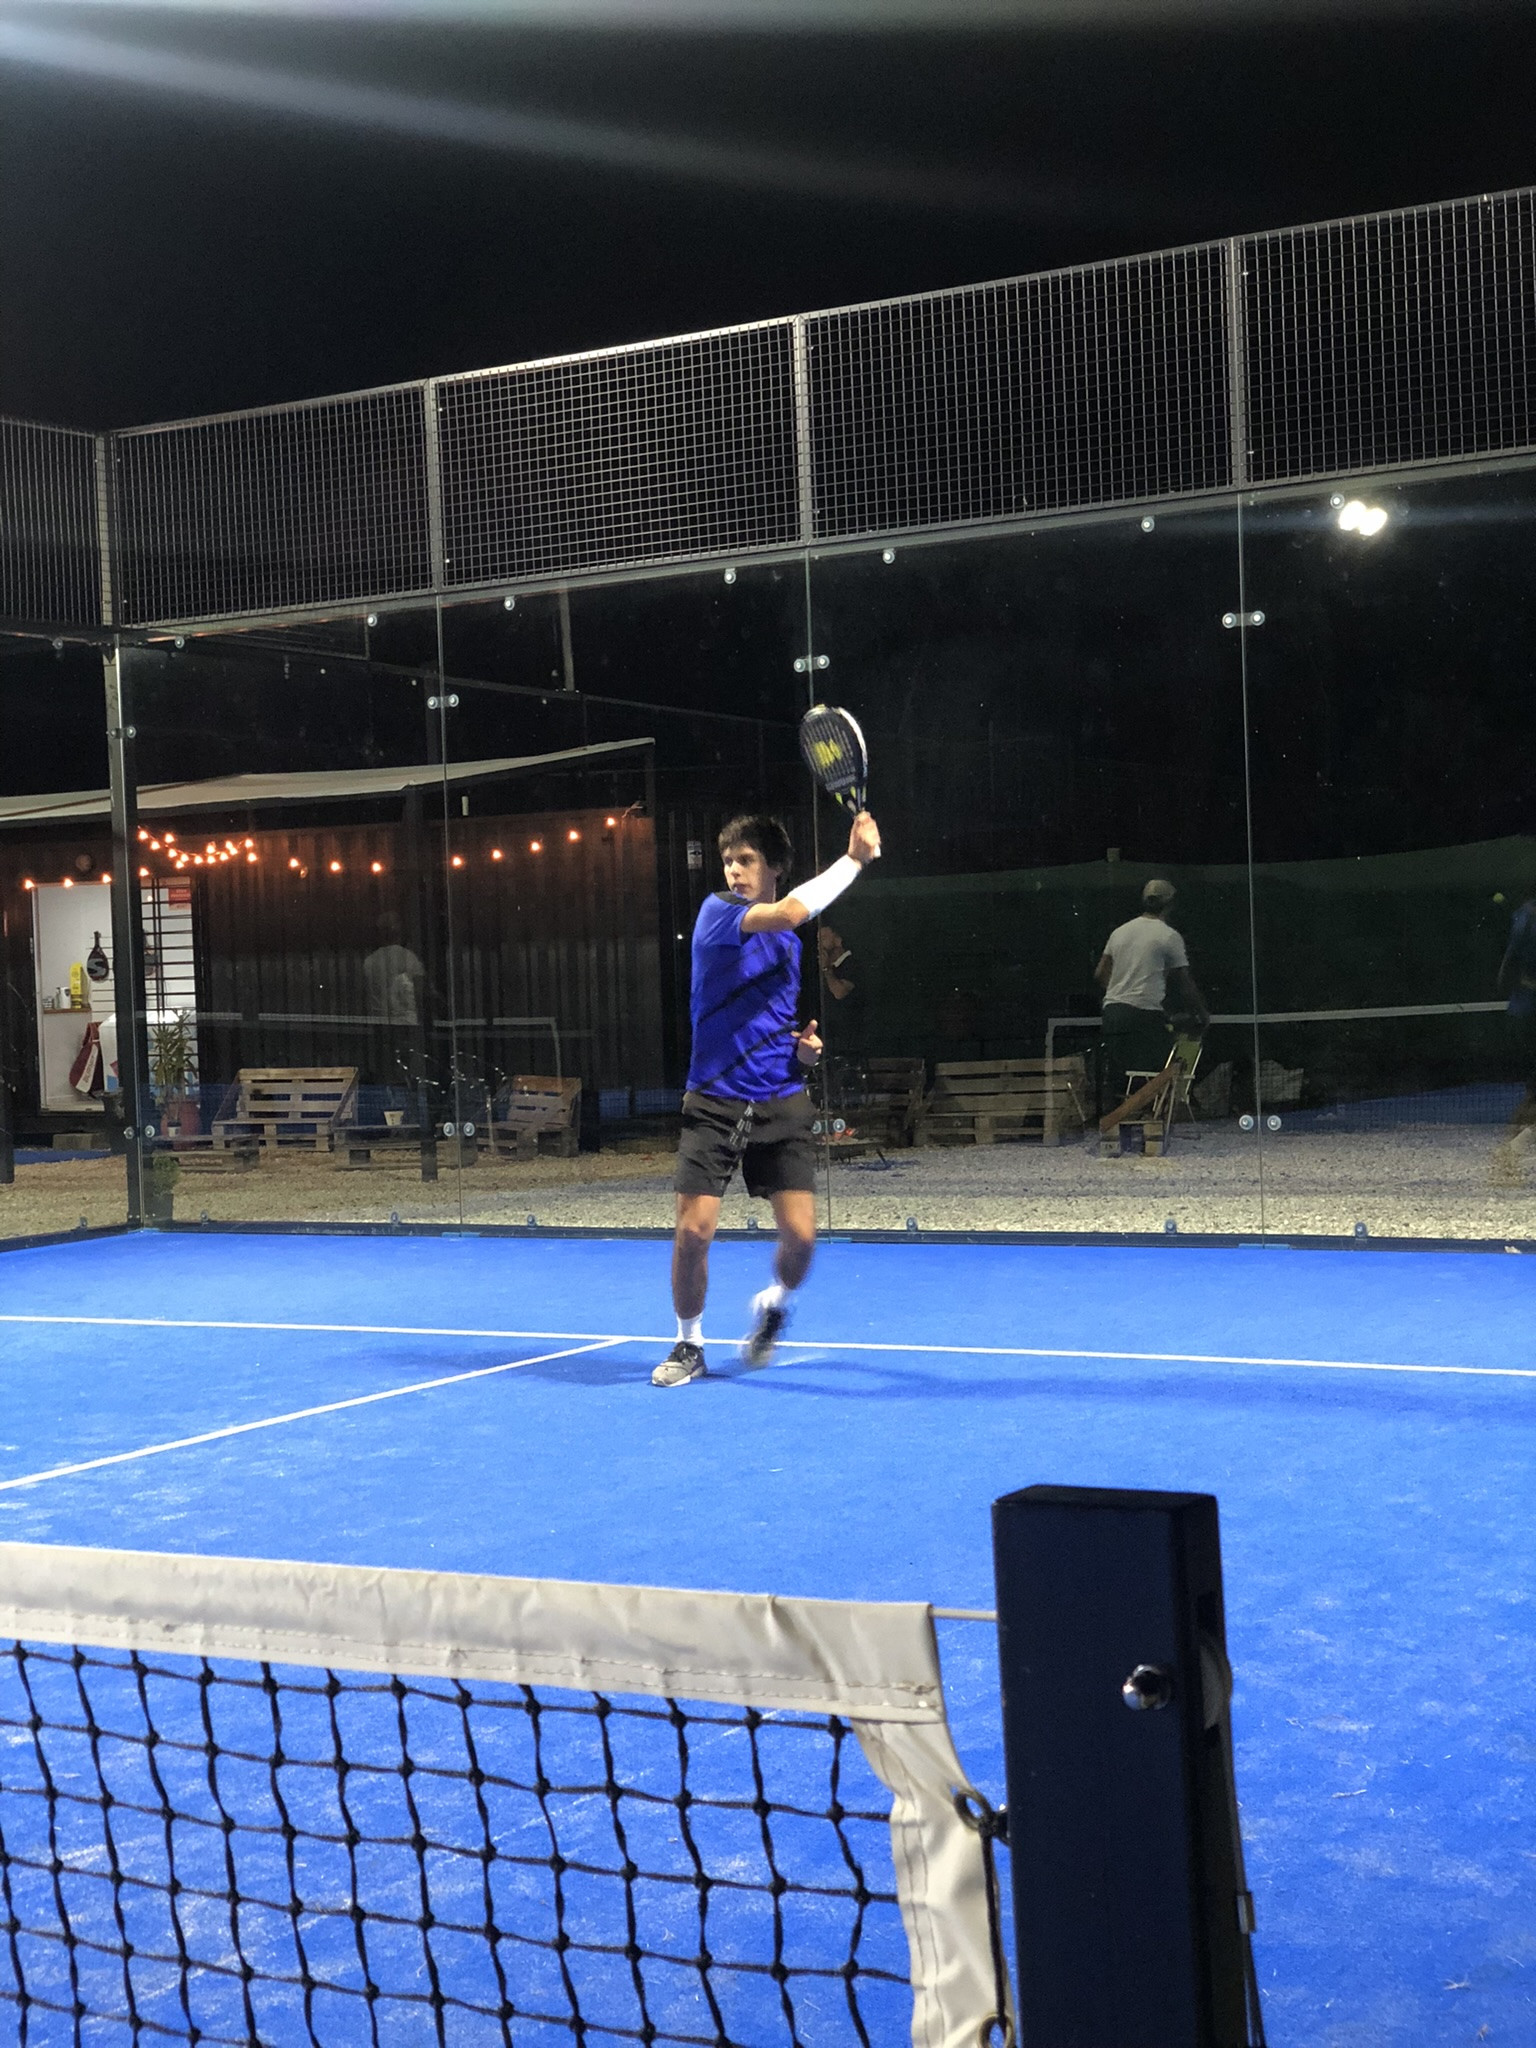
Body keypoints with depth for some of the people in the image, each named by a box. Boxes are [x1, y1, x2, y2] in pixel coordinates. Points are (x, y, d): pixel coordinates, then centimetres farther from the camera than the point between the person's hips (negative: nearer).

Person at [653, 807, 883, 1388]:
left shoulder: (792, 946, 12)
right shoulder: (717, 912, -5)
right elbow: (790, 911, -24)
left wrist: (808, 1048, 1)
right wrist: (854, 859, -18)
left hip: (782, 1105, 4)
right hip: (715, 1103, -4)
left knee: (800, 1235, -7)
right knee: (693, 1231, -11)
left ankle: (773, 1306, 26)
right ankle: (689, 1344, 14)